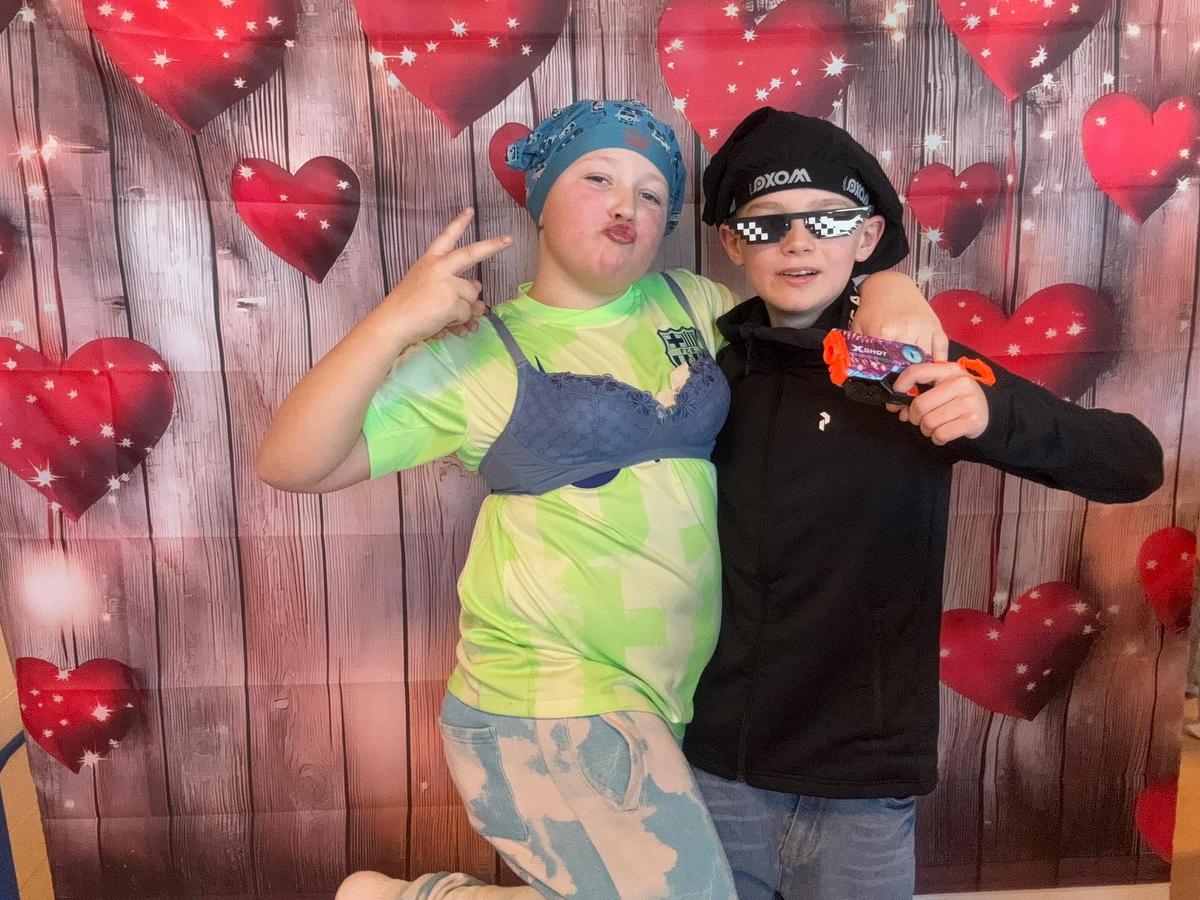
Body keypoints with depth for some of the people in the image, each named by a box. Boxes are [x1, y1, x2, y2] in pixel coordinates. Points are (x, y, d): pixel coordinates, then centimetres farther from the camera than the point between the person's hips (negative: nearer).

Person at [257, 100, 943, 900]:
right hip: (548, 704, -6)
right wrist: (394, 321, -23)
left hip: (668, 704, 7)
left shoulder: (690, 304, 6)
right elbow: (291, 464, -11)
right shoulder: (479, 352, -9)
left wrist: (888, 289, -5)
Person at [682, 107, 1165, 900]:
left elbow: (1135, 465, -12)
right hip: (714, 763, 2)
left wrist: (995, 413, -29)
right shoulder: (711, 365, -1)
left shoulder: (915, 365, -8)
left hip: (859, 782, -2)